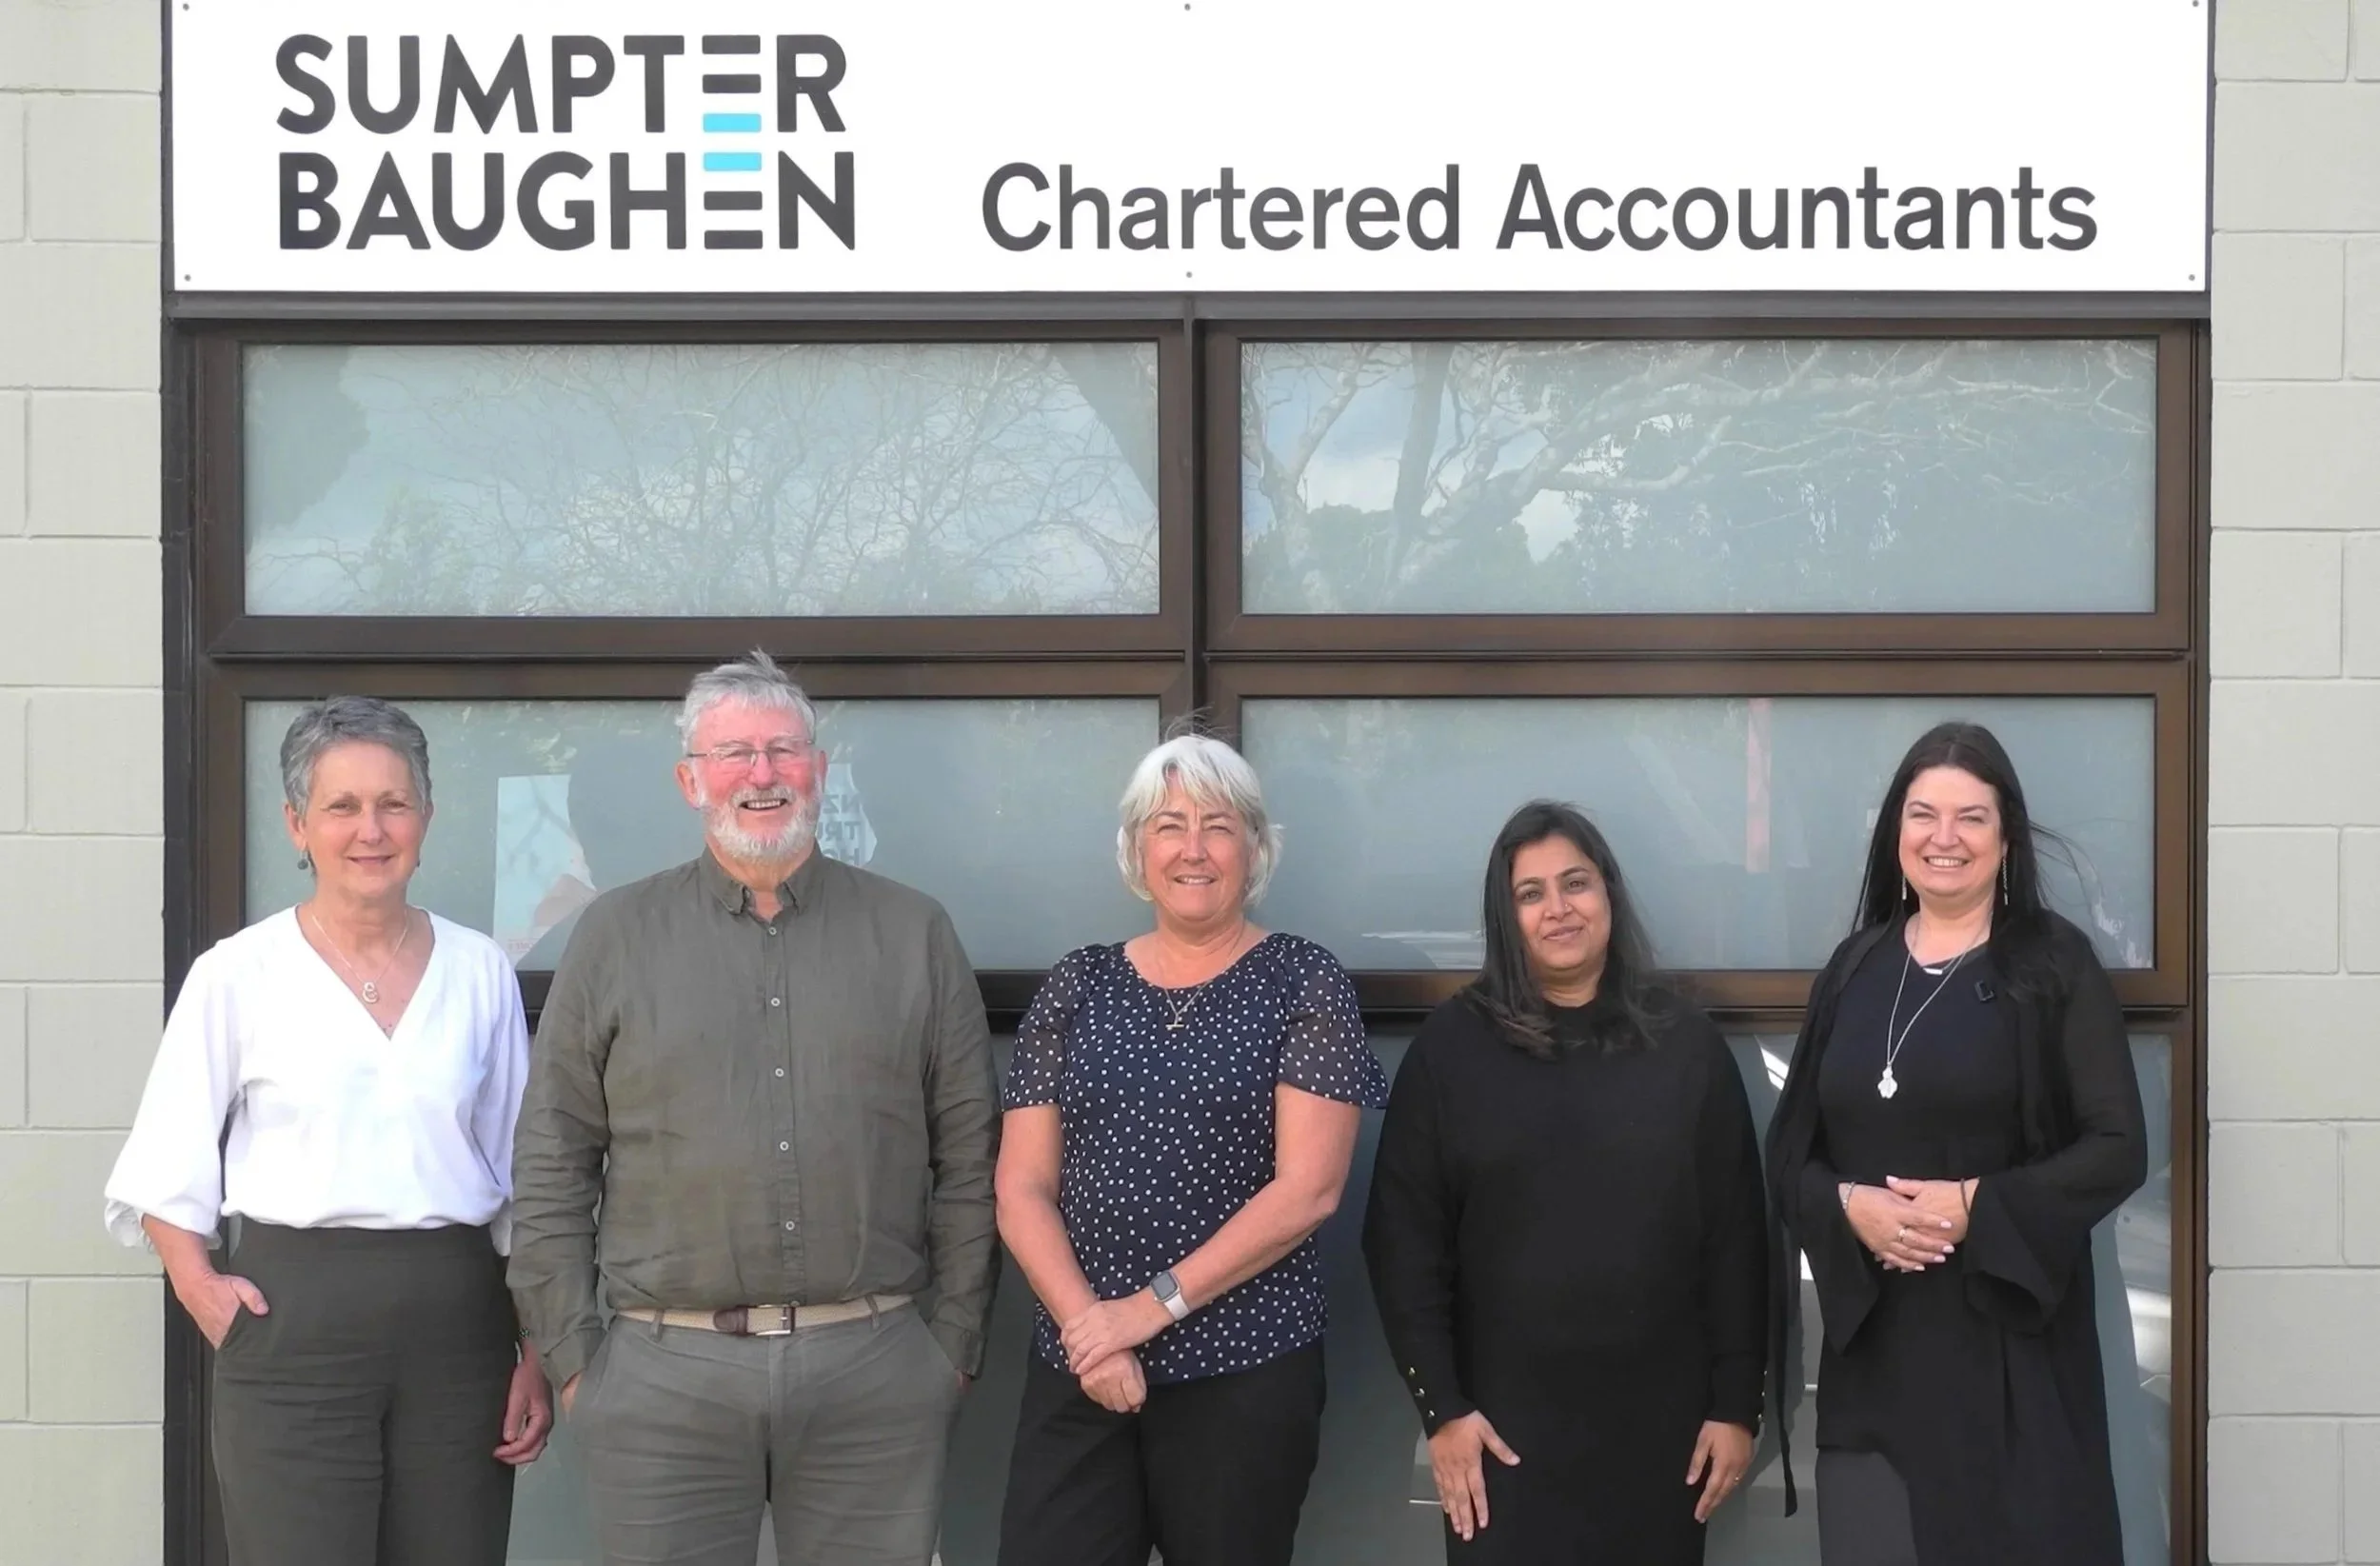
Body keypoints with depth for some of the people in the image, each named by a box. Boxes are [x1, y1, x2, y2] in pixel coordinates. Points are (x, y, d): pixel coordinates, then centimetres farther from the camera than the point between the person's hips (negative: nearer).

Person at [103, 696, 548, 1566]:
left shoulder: (481, 971, 7)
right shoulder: (238, 974, 1)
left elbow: (521, 1181, 11)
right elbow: (165, 1173, 5)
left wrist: (535, 1351, 7)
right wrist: (200, 1287, -9)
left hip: (458, 1322, 2)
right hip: (295, 1325, -2)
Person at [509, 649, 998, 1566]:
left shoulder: (914, 935, 7)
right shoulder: (617, 935, 6)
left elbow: (967, 1158, 8)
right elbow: (552, 1163, 5)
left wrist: (954, 1341, 4)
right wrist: (569, 1353, 0)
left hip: (877, 1374, 1)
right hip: (664, 1377, 0)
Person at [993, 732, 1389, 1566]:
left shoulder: (1304, 982, -1)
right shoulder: (1077, 985, 7)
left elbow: (1307, 1190, -9)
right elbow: (1022, 1191, 4)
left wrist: (1154, 1306, -13)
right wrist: (1087, 1326, -10)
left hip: (1245, 1373, -2)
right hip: (1075, 1373, 2)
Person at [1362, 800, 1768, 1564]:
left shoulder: (1685, 1043, 3)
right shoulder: (1451, 1046, 0)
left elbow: (1737, 1234, 4)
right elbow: (1403, 1238, -1)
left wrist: (1736, 1402, 0)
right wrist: (1440, 1404, -6)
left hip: (1659, 1419, 1)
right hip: (1505, 1420, -1)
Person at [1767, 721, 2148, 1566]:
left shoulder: (2055, 964, -2)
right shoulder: (1853, 968, 9)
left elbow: (2118, 1149, -6)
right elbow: (1789, 1151, 10)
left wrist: (1979, 1206, -17)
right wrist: (1848, 1206, -11)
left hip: (2007, 1338, -3)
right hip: (1872, 1343, 3)